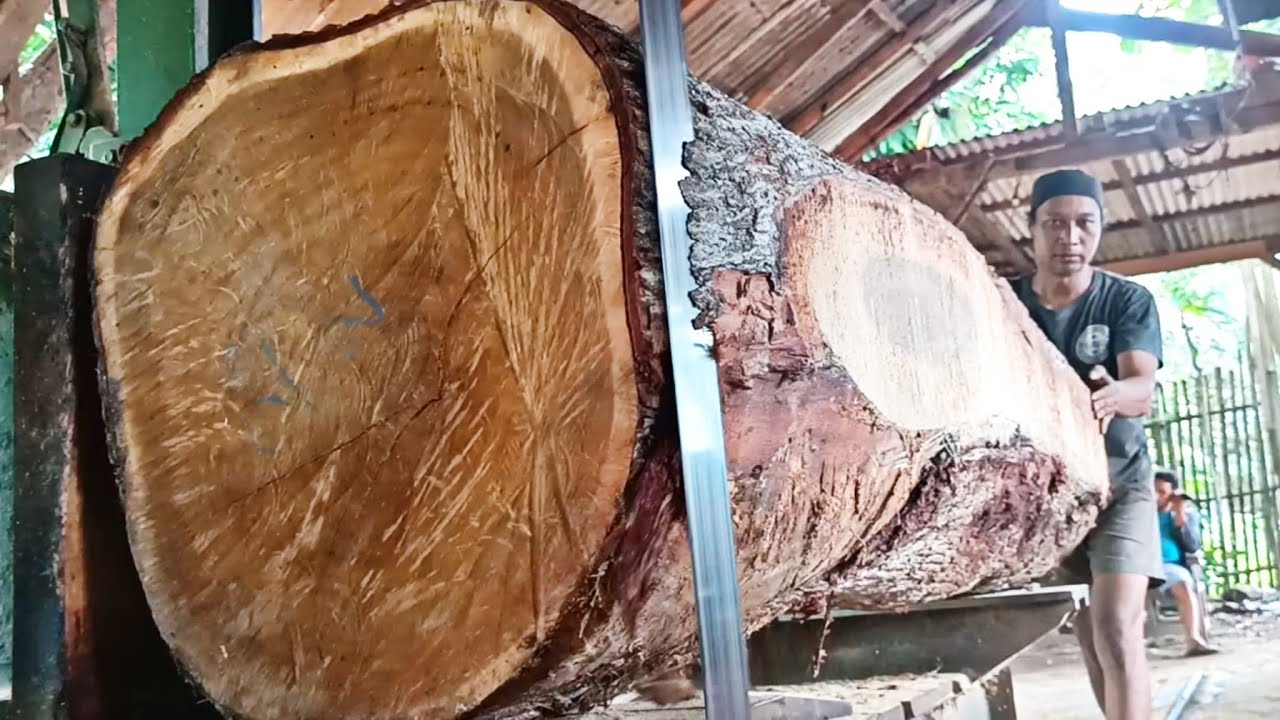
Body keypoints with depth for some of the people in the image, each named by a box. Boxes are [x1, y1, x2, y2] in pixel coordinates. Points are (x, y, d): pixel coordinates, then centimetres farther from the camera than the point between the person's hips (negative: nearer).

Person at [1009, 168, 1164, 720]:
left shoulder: (1128, 300, -9)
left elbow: (1142, 389, -23)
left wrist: (1112, 395, -47)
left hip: (1118, 482, -2)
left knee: (1118, 629, -18)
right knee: (1089, 633, 9)